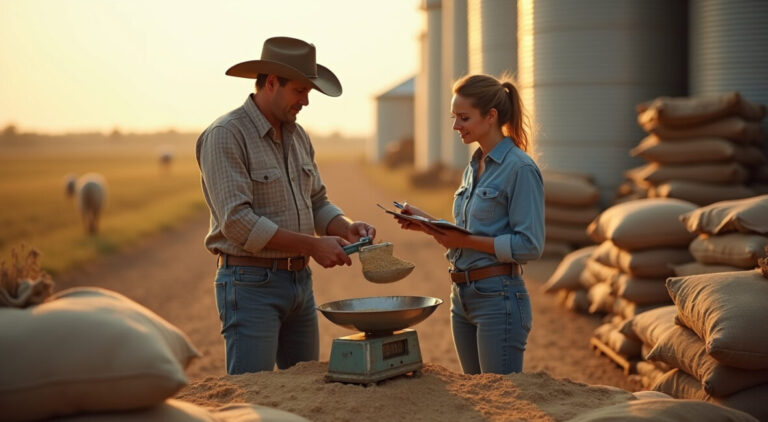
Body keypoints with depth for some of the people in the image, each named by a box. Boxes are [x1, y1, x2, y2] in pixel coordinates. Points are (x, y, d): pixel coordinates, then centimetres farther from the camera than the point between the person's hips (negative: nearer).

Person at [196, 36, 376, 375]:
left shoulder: (297, 136, 11)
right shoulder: (226, 136, -14)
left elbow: (317, 204, 18)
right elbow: (237, 221, -22)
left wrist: (348, 228, -4)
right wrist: (312, 246, -21)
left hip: (300, 281, 8)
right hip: (251, 283, -8)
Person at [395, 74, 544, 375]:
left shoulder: (520, 169, -13)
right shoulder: (474, 167, 13)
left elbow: (530, 245, -17)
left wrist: (466, 240, -19)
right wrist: (427, 223, 6)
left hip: (499, 298, -9)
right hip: (463, 297, 9)